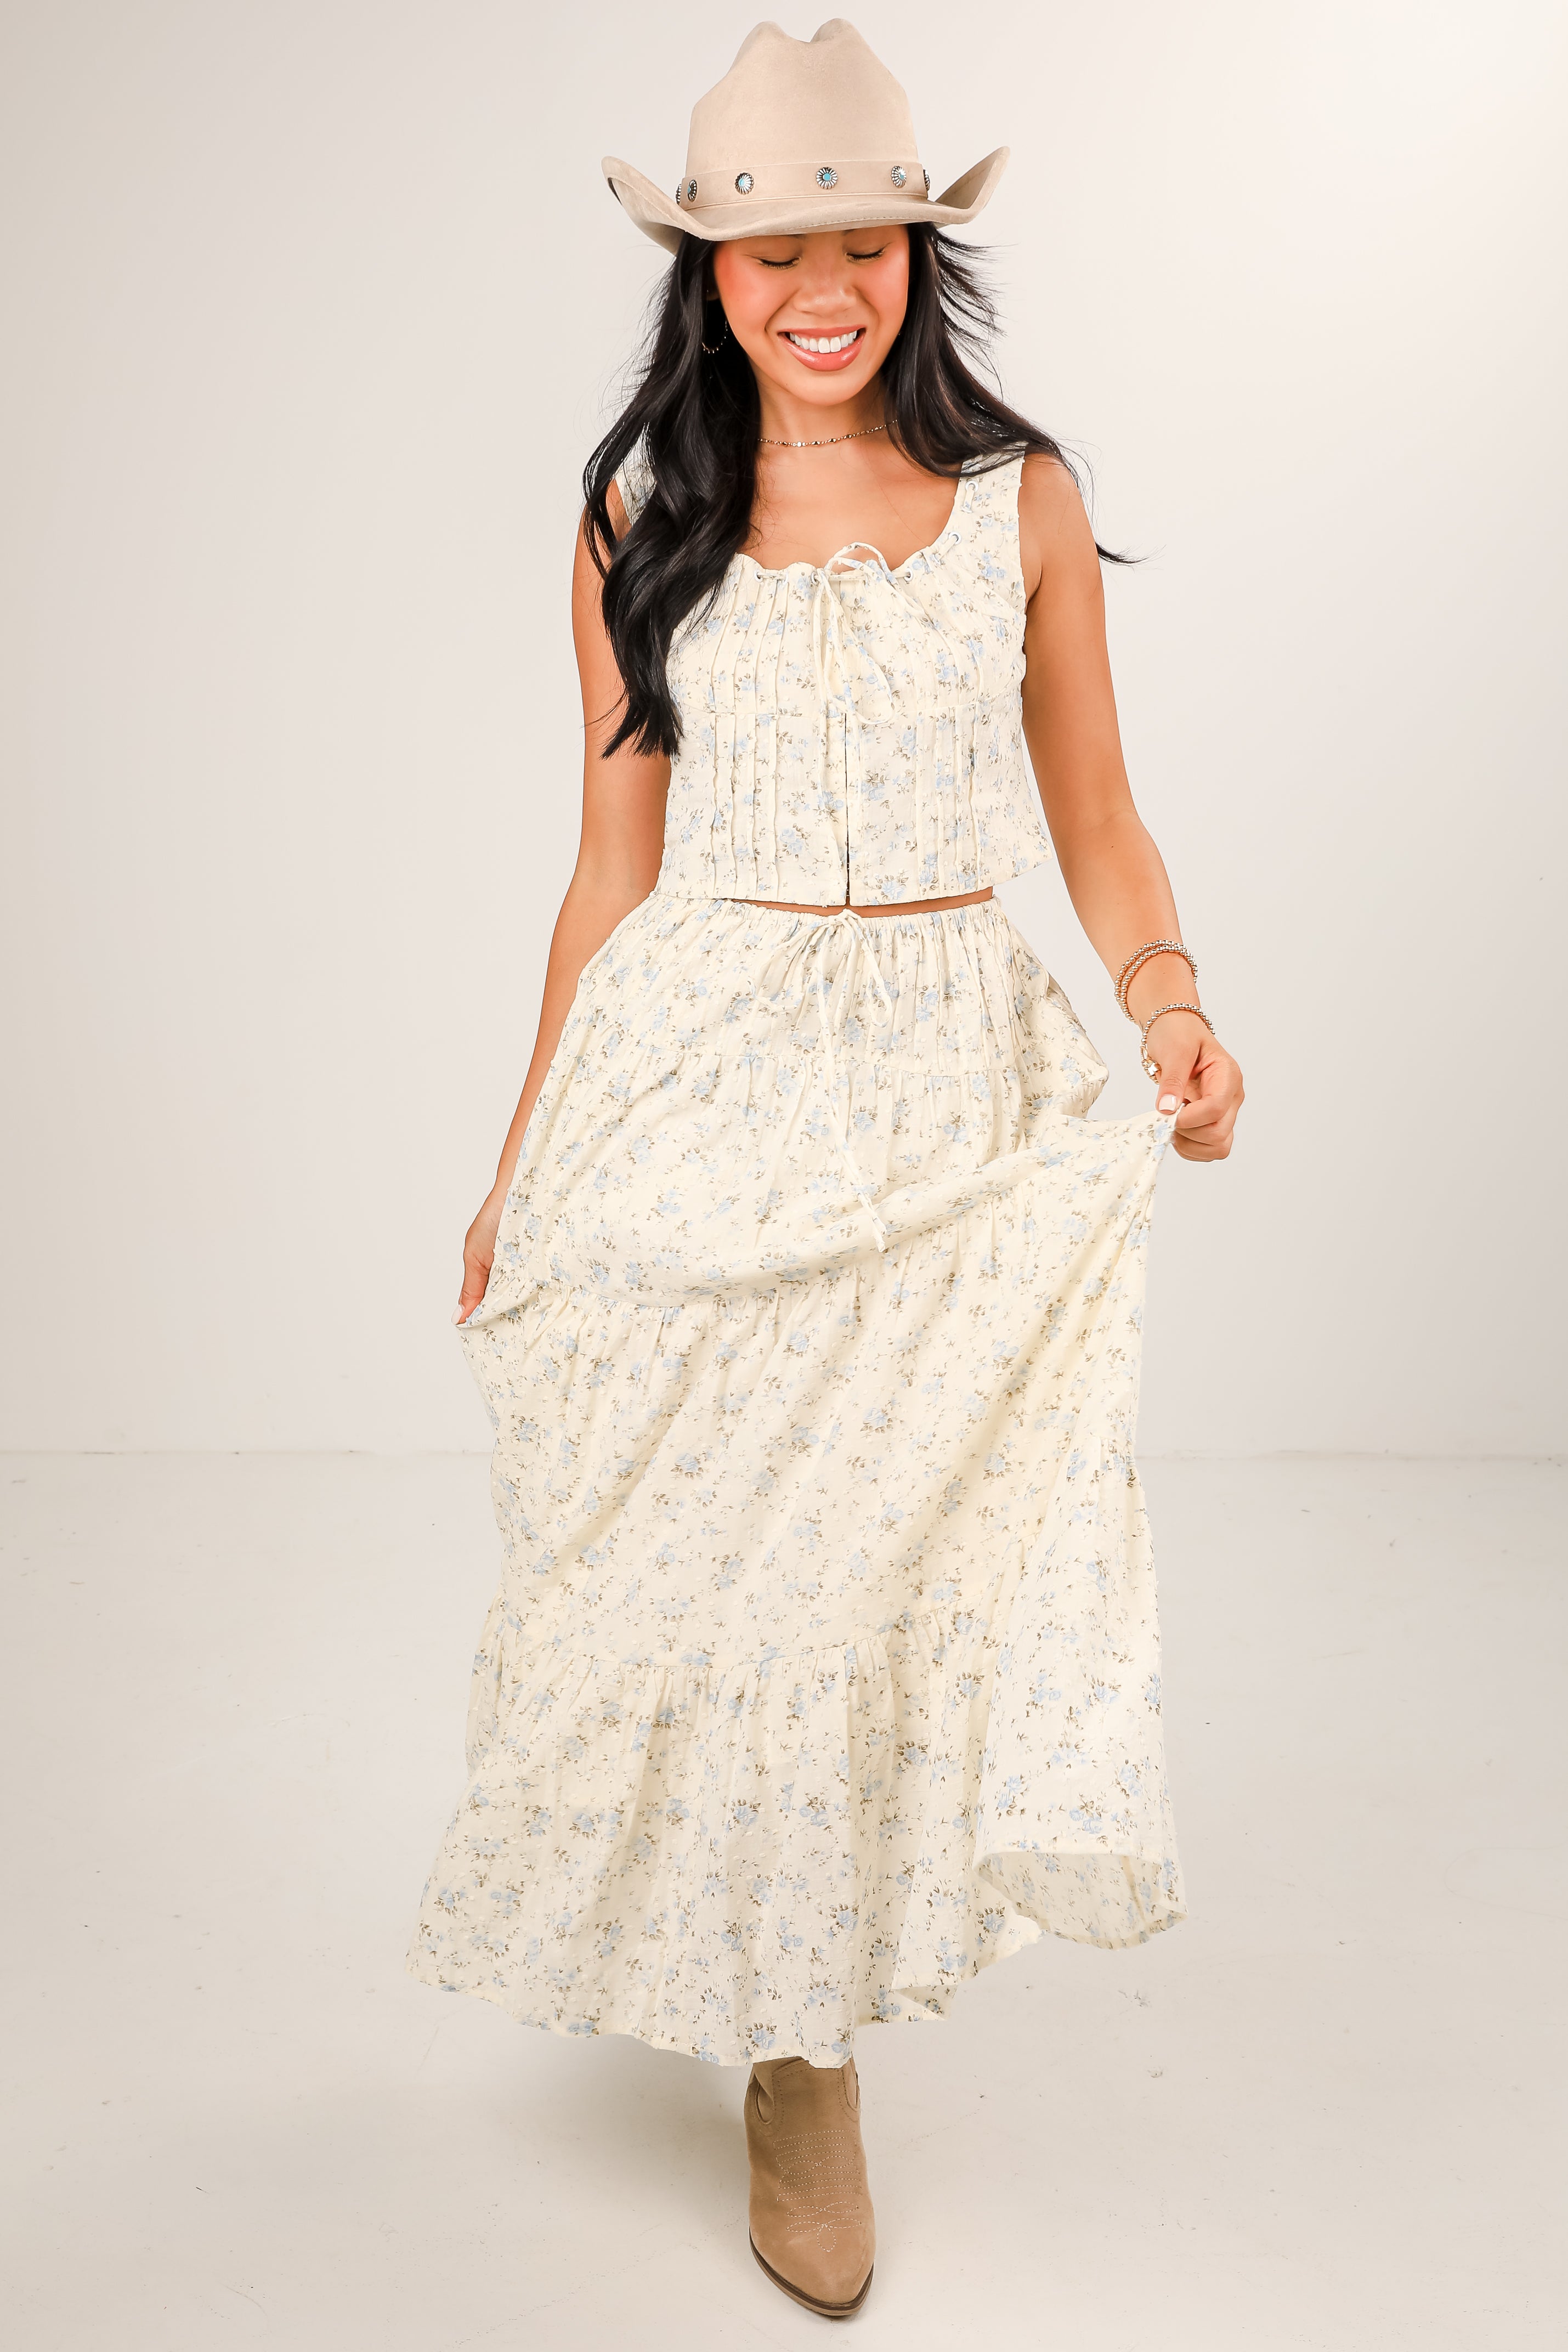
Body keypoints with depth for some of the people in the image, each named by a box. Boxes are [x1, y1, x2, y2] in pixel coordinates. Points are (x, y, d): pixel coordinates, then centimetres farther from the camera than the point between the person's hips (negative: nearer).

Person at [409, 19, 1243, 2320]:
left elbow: (1098, 829, 8)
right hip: (697, 1091, 0)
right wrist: (524, 1165, 9)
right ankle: (785, 2042, 24)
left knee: (924, 1540, -4)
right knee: (708, 1549, 2)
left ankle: (812, 2044, 20)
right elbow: (614, 867, 9)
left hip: (957, 1093, 0)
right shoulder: (642, 520, 7)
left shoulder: (1023, 503, 6)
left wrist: (1169, 991, -13)